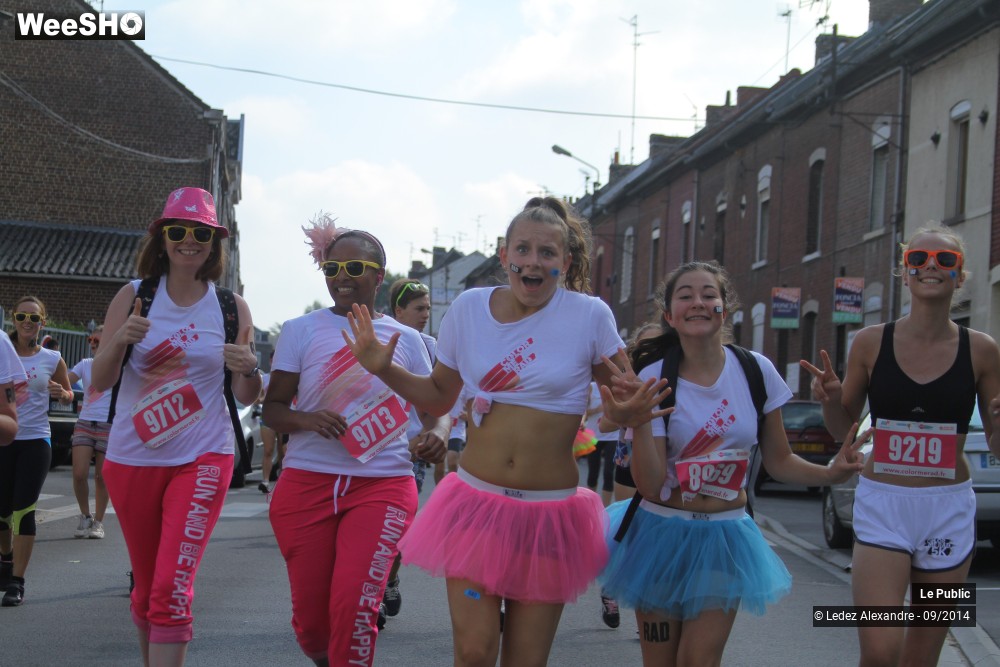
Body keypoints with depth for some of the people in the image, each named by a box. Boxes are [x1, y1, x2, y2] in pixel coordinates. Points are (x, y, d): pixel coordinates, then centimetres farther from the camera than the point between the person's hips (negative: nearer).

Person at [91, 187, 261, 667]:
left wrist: (249, 370, -18)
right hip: (132, 459, 2)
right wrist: (120, 340, -21)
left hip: (202, 458, -2)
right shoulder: (133, 297, 0)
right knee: (146, 586, 14)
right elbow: (98, 383, -2)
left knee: (172, 591, -15)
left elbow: (246, 397, 5)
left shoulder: (232, 307, 0)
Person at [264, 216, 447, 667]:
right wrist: (309, 420, -17)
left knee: (354, 606, -19)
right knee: (310, 617, 5)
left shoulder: (404, 338, 8)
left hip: (383, 486, -1)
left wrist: (438, 436, -8)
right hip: (307, 482, 1)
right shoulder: (302, 331, 6)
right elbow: (272, 408, 5)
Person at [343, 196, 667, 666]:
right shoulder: (469, 308, -1)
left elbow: (627, 394, 4)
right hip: (476, 503, 1)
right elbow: (439, 396, 13)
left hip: (551, 510, -1)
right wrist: (384, 369, -2)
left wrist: (627, 411, -19)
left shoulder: (590, 316, -8)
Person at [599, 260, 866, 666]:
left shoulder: (756, 371, -5)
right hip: (662, 534, -1)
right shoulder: (653, 379, -12)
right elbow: (650, 486, -17)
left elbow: (778, 461, 5)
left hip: (725, 537, 1)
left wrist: (830, 474, -13)